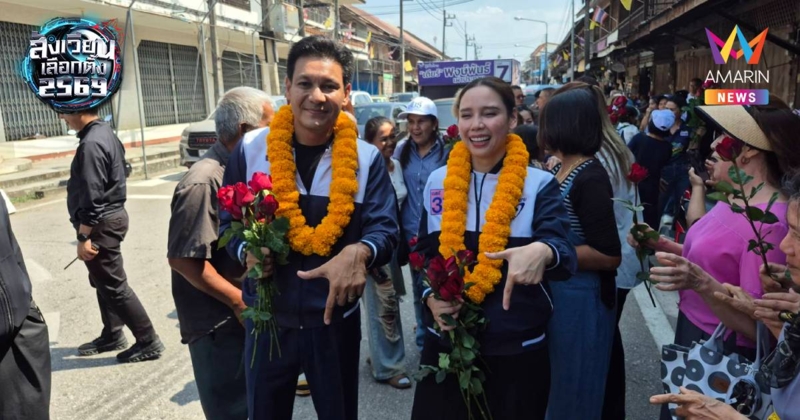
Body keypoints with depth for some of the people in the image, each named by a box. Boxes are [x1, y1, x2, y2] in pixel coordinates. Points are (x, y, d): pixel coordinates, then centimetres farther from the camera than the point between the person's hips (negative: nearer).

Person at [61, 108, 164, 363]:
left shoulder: (91, 144, -21)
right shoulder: (105, 133, 10)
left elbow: (91, 197, -24)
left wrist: (83, 237, -20)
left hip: (101, 224, -10)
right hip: (110, 216, 10)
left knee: (115, 286, -3)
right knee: (104, 282, 20)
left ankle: (148, 342, 4)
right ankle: (112, 335, 33)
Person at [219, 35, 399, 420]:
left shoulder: (365, 158, -7)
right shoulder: (251, 149, -5)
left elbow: (385, 228, -11)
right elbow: (229, 222, 2)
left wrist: (359, 253, -34)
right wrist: (247, 252, -20)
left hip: (335, 319, 0)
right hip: (267, 318, 1)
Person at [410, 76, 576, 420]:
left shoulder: (539, 184, -6)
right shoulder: (438, 181, 3)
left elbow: (561, 248, -20)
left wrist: (542, 252, -44)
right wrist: (431, 297, -8)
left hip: (517, 349, -2)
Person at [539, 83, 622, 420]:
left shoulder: (590, 178, -20)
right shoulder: (560, 169, 6)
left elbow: (609, 255, -23)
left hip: (579, 298, -8)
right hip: (554, 292, 8)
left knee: (571, 391, 10)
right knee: (553, 385, 23)